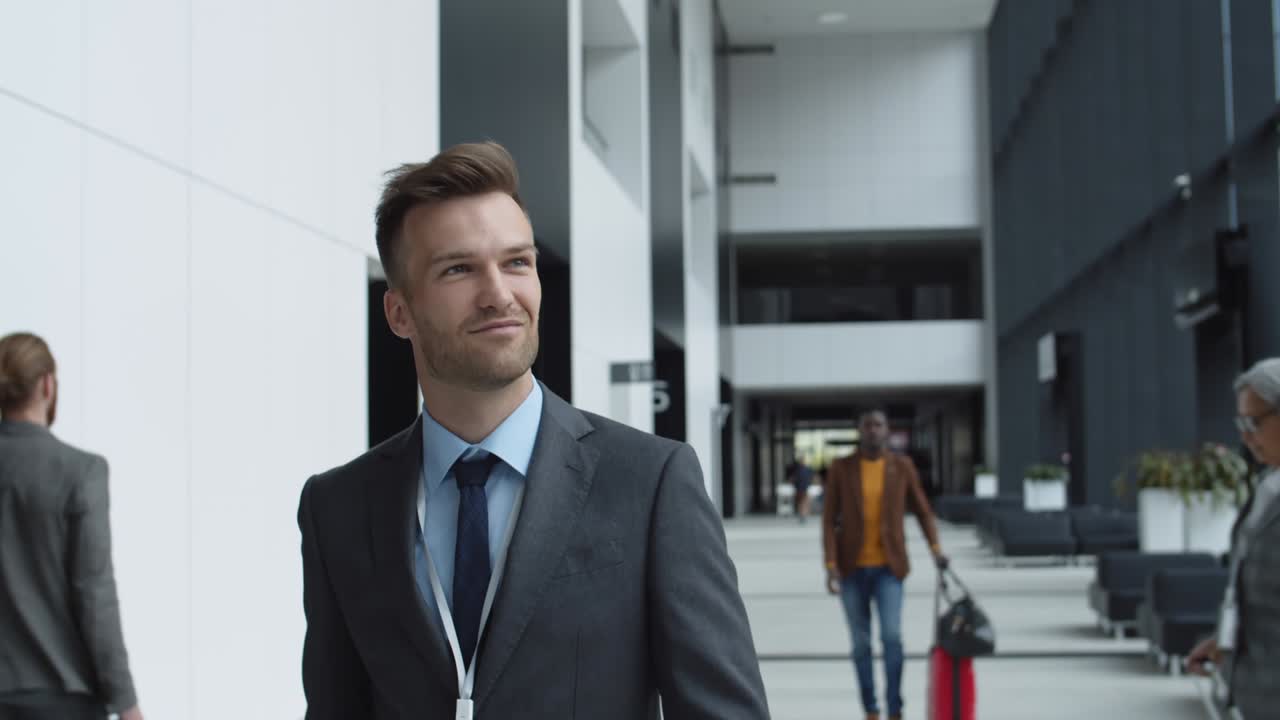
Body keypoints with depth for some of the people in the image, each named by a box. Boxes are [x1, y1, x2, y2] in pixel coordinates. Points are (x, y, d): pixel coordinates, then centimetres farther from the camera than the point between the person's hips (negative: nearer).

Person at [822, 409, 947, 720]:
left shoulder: (902, 466, 0)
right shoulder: (840, 468, -3)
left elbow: (922, 510, 8)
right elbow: (829, 519, -4)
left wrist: (935, 548, -6)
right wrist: (831, 565, -13)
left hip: (888, 567, 0)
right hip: (852, 568, 0)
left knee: (892, 636, -15)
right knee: (861, 642, 4)